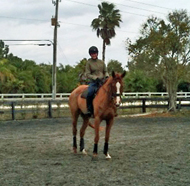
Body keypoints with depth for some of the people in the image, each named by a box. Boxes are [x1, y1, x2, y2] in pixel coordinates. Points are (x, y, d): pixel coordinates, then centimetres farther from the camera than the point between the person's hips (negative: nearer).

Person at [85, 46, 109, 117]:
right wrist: (95, 78, -18)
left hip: (102, 81, 4)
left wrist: (106, 76, -4)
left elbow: (105, 71, 19)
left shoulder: (101, 62, 14)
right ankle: (89, 109, -18)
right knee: (90, 93, -31)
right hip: (93, 82, -4)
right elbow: (87, 74, -3)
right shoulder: (89, 63, 3)